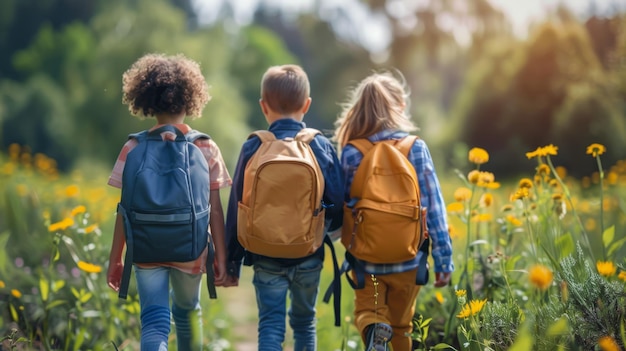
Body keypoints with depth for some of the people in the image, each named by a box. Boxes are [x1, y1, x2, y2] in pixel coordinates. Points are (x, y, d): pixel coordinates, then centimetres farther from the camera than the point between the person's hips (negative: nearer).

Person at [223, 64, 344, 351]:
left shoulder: (253, 149, -8)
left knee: (270, 327, 1)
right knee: (304, 323, 19)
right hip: (309, 256, 2)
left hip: (266, 256, -2)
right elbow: (338, 204, -3)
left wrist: (231, 262, 4)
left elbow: (237, 210, -4)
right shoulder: (322, 146, -5)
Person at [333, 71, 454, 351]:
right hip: (408, 258, 1)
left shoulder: (350, 153, -8)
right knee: (402, 326, 19)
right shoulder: (415, 147, -9)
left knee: (366, 313, 12)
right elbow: (433, 206, -8)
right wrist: (443, 259, -2)